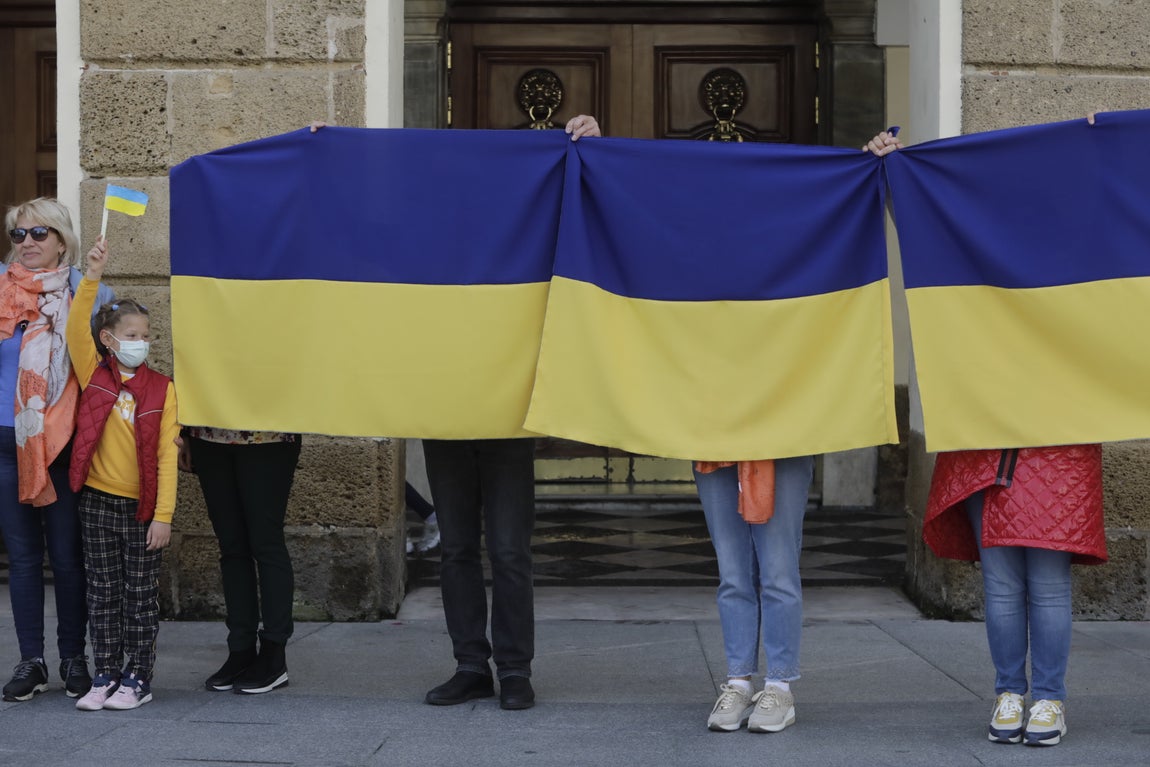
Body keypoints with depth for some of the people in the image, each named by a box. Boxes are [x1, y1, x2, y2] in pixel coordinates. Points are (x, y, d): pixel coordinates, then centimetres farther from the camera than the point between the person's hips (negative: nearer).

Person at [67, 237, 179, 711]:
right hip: (98, 502, 1)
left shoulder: (161, 389, -2)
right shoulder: (94, 375, 1)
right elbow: (76, 328, -15)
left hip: (143, 508, -1)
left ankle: (137, 680, 14)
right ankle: (105, 678, 17)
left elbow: (167, 455, -5)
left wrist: (163, 515, -11)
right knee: (103, 593, 8)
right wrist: (92, 278, -26)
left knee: (141, 596, 5)